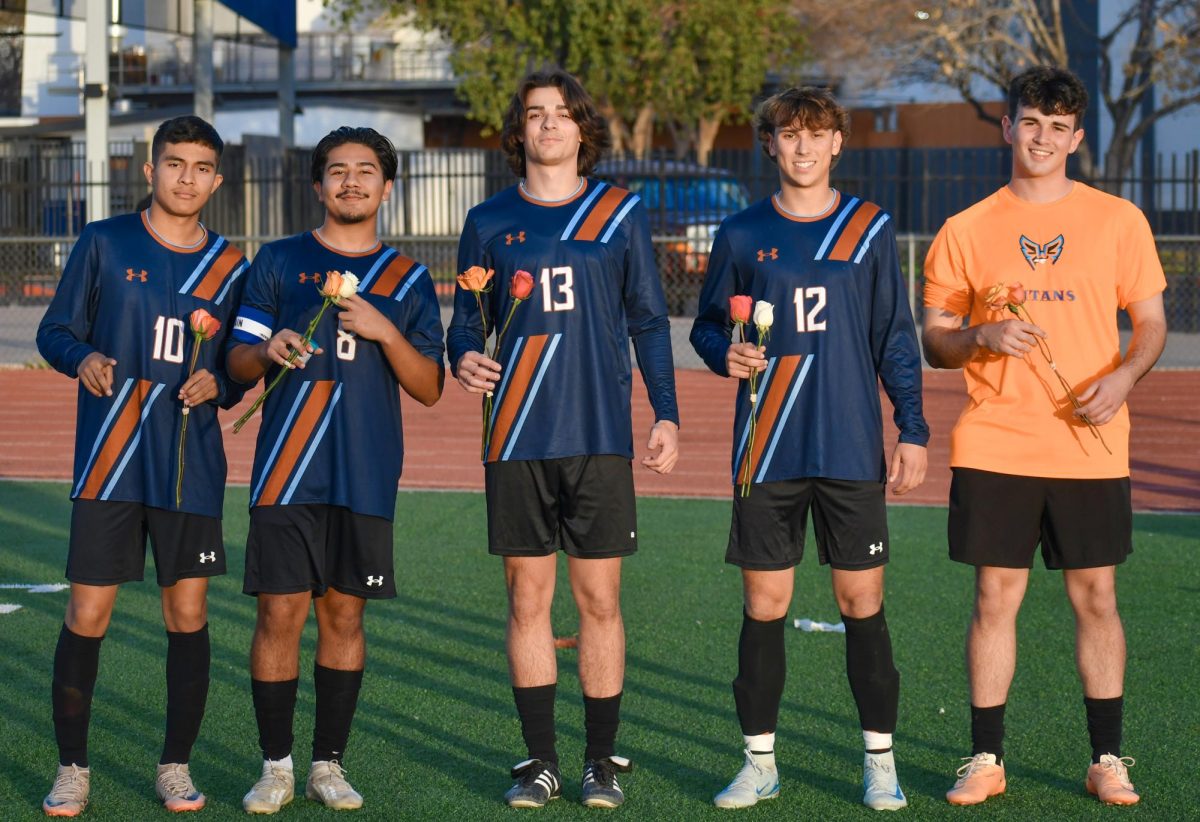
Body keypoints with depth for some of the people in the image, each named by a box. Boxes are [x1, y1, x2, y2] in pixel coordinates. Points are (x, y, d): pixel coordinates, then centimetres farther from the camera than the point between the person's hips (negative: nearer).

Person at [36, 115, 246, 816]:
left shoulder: (229, 265, 9)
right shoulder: (104, 244, 3)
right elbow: (55, 331, 5)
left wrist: (218, 384, -6)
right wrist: (84, 358, -16)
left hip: (193, 462, 2)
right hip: (109, 461, -2)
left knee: (189, 611, 4)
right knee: (88, 612, -2)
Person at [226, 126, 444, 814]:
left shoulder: (410, 280, 11)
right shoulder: (279, 262, 9)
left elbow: (429, 389, 7)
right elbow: (238, 362, 7)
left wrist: (385, 332, -9)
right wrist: (269, 350, -15)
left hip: (367, 474, 1)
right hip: (288, 471, -1)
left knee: (345, 614, 5)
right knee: (280, 613, -4)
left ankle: (330, 762, 15)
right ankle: (277, 767, 6)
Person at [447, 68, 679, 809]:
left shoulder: (621, 213, 6)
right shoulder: (489, 222, 8)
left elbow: (649, 321, 8)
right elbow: (467, 319, 12)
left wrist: (667, 415, 2)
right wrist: (463, 358, -11)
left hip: (601, 436, -1)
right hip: (517, 439, 1)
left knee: (600, 599, 1)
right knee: (528, 599, 4)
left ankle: (603, 762, 11)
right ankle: (540, 762, 14)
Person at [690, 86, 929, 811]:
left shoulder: (869, 228, 5)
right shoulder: (742, 234, 6)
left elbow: (896, 337, 6)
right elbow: (708, 325, 13)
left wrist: (914, 431, 1)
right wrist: (726, 353, -10)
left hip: (852, 451, -1)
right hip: (767, 452, 1)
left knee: (862, 603, 2)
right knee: (765, 606, 3)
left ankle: (881, 761, 13)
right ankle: (760, 763, 14)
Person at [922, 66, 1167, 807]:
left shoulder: (1118, 221, 4)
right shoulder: (966, 231, 4)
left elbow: (1152, 322, 7)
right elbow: (935, 342, 7)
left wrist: (1124, 376, -12)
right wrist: (984, 337, -13)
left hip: (1090, 446, 0)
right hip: (994, 447, 0)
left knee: (1096, 597, 4)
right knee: (996, 596, 2)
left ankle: (1108, 760, 14)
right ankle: (986, 760, 12)